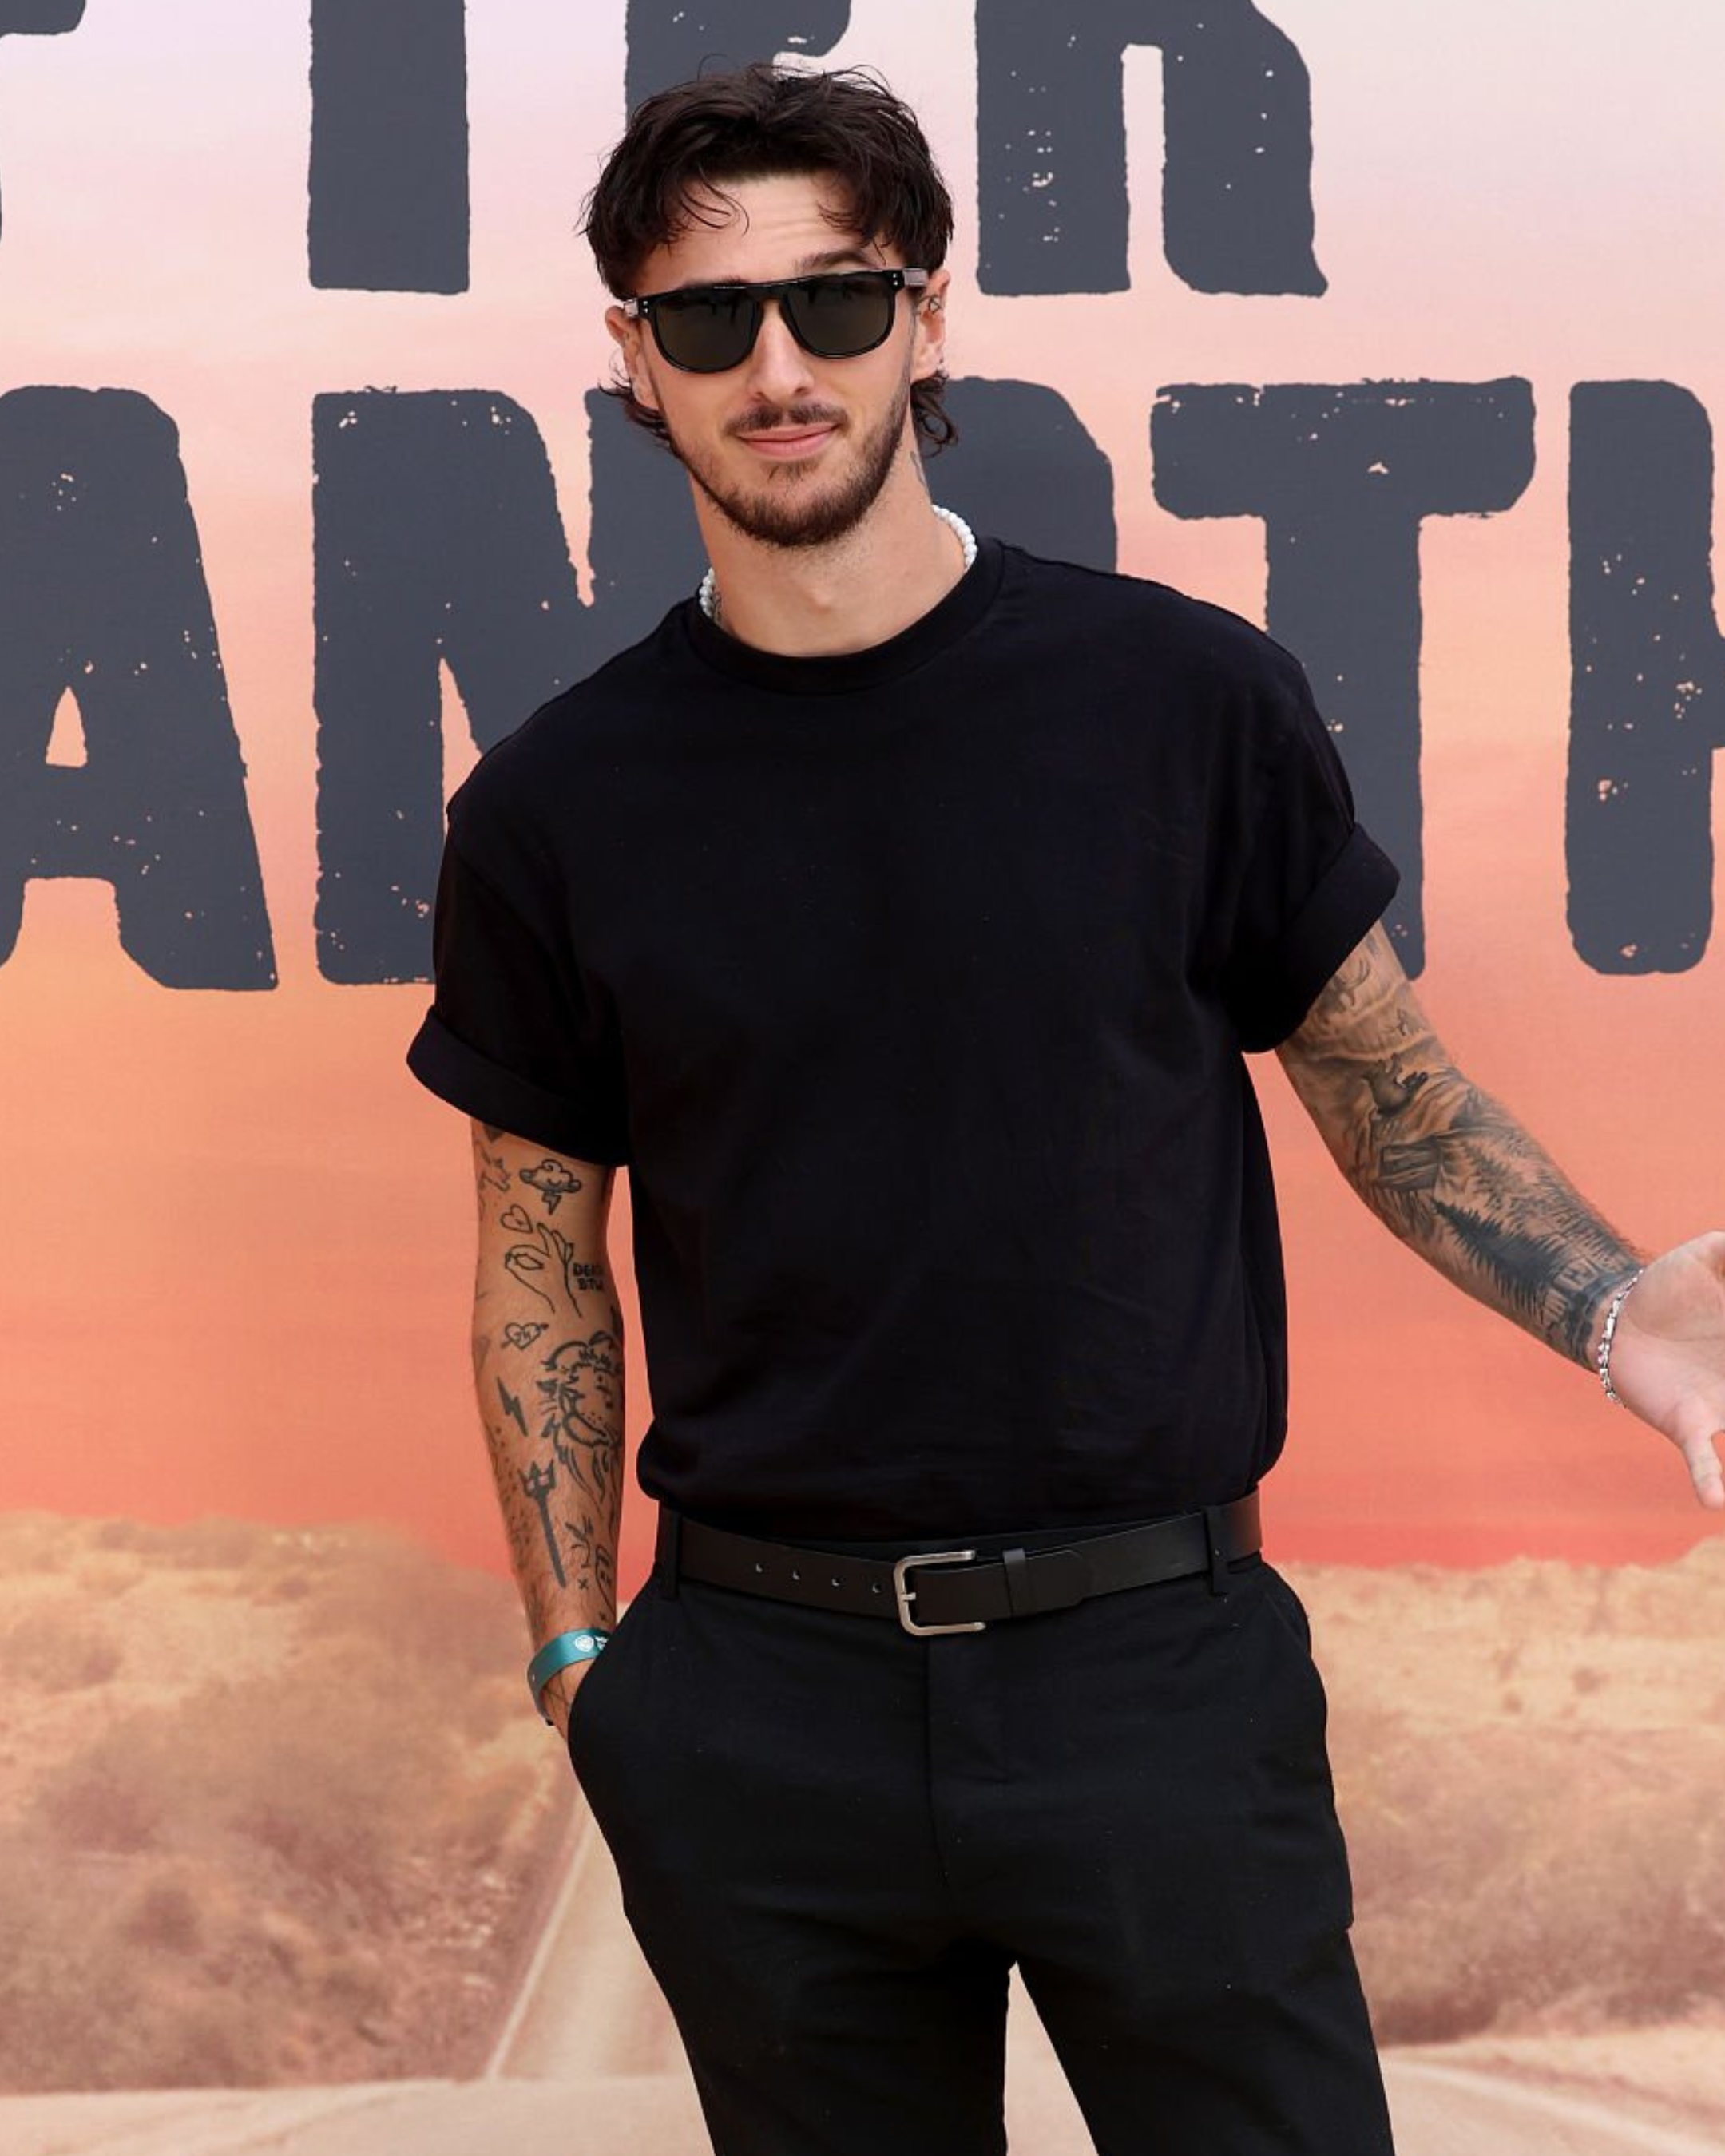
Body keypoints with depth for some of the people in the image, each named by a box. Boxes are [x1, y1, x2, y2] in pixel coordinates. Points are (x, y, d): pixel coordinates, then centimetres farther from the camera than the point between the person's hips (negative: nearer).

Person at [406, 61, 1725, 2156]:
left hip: (1157, 1663, -1)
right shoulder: (559, 806, 0)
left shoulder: (1189, 700, -3)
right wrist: (575, 1653, 3)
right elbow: (541, 1255, 8)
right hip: (760, 1700, 1)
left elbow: (1377, 1072, 6)